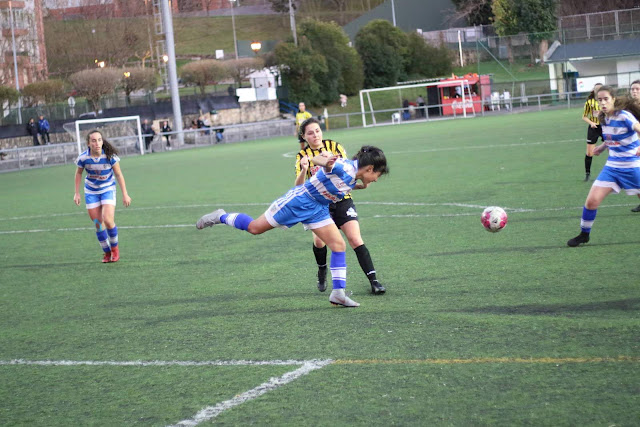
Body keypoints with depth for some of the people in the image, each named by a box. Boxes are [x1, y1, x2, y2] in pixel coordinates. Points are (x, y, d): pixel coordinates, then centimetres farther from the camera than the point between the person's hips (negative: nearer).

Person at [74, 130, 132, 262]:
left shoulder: (110, 156, -21)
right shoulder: (83, 158, -18)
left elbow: (118, 174, -8)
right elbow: (78, 173, 3)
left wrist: (125, 194, -6)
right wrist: (77, 193, 4)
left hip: (108, 189, -2)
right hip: (91, 192, 2)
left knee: (108, 220, -17)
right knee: (98, 224, 2)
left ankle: (114, 248, 7)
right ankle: (107, 252, 19)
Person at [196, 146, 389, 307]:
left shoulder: (354, 177, 1)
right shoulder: (343, 167, -27)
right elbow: (315, 159, -37)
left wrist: (360, 185, 10)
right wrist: (324, 161, -58)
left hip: (317, 209, 8)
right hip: (299, 200, -8)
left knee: (339, 245, -4)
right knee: (256, 227, 2)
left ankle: (338, 293, -2)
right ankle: (221, 217, 28)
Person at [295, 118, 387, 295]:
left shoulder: (333, 146, -3)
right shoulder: (302, 156, -2)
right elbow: (298, 186, -12)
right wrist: (304, 170, -32)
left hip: (341, 199, -1)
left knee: (355, 239, -13)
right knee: (319, 240, -14)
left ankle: (373, 281, -12)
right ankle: (322, 273, 17)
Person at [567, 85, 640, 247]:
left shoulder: (624, 116, -17)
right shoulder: (603, 119, 3)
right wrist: (602, 147, 9)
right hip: (612, 166, 5)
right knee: (591, 201, -4)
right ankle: (584, 234, 14)